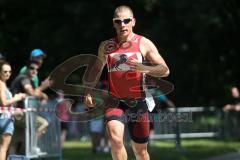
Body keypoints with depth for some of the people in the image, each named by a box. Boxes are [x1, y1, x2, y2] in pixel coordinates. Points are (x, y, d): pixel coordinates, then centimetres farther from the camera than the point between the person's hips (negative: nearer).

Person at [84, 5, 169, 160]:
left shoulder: (144, 44, 0)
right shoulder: (106, 46, 7)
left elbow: (165, 70, -5)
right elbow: (97, 69, 22)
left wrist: (144, 68, -23)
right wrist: (88, 91, 7)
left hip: (138, 102, 0)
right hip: (115, 102, 0)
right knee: (115, 139, -27)